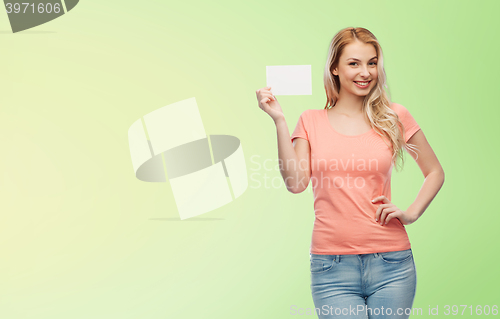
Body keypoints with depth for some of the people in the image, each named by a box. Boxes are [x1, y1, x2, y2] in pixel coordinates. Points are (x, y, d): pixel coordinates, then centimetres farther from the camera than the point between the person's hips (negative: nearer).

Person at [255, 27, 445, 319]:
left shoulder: (394, 116, 4)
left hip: (390, 263, 1)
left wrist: (411, 214, 1)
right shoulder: (311, 122, 5)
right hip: (332, 264, 0)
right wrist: (279, 120, -9)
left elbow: (435, 172, 15)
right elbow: (296, 183, -8)